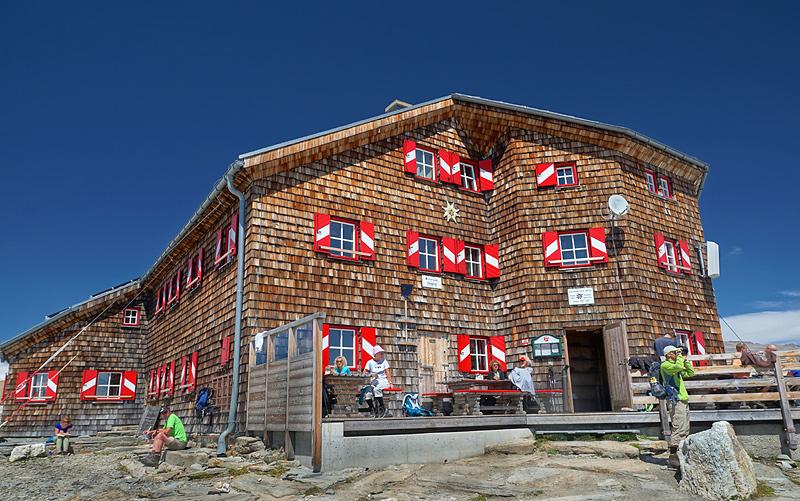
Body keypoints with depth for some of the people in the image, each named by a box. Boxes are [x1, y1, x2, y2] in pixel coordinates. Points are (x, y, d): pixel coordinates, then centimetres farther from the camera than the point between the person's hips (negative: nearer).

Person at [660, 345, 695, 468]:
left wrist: (686, 360, 15)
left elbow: (690, 373, 25)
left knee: (685, 430, 10)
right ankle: (673, 457, -11)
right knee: (679, 429, -13)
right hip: (675, 401, -10)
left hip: (683, 400, 10)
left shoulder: (675, 366, 20)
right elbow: (679, 366, -26)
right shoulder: (665, 365, -8)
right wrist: (679, 355, -10)